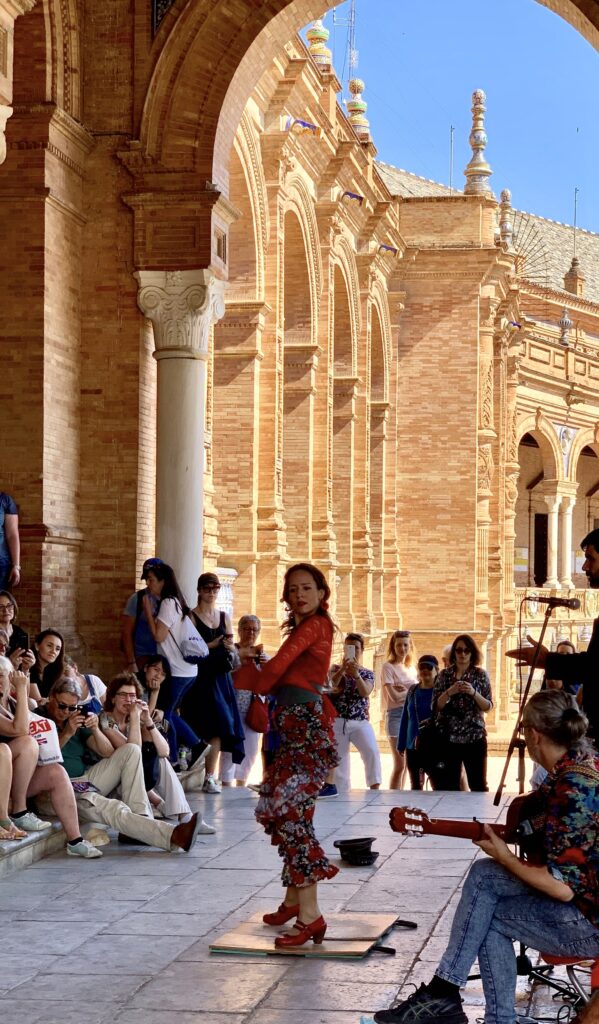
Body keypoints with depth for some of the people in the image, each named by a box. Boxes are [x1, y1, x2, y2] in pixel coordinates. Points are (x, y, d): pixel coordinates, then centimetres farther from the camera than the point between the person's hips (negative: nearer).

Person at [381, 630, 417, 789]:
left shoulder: (412, 668, 15)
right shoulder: (388, 667, -3)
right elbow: (394, 697, -12)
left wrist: (405, 690, -11)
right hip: (396, 715, -6)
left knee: (406, 764, 6)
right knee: (400, 765, -10)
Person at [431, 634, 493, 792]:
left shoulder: (480, 675, 3)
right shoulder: (444, 675, 5)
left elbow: (488, 707, -1)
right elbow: (436, 706, 1)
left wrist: (473, 693, -17)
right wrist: (449, 692, -15)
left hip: (474, 736, -1)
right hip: (449, 737, 1)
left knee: (478, 784, 1)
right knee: (448, 784, 1)